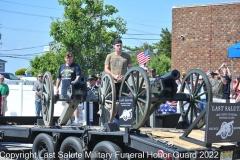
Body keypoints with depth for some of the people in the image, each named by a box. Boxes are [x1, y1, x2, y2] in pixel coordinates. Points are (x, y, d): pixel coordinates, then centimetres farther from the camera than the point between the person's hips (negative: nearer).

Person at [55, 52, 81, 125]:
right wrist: (57, 88, 16)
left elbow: (78, 76, -8)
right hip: (64, 89, 6)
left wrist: (75, 81, -28)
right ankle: (67, 120, 21)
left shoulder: (76, 66, 2)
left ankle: (76, 120, -12)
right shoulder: (62, 67, 18)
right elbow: (58, 78, 22)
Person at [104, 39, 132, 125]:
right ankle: (115, 119, 3)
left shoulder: (127, 56, 10)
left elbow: (130, 68, 10)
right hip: (113, 81, 0)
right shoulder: (110, 56, 9)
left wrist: (124, 76, -8)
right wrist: (114, 75, -10)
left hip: (123, 81, 0)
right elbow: (106, 69, 7)